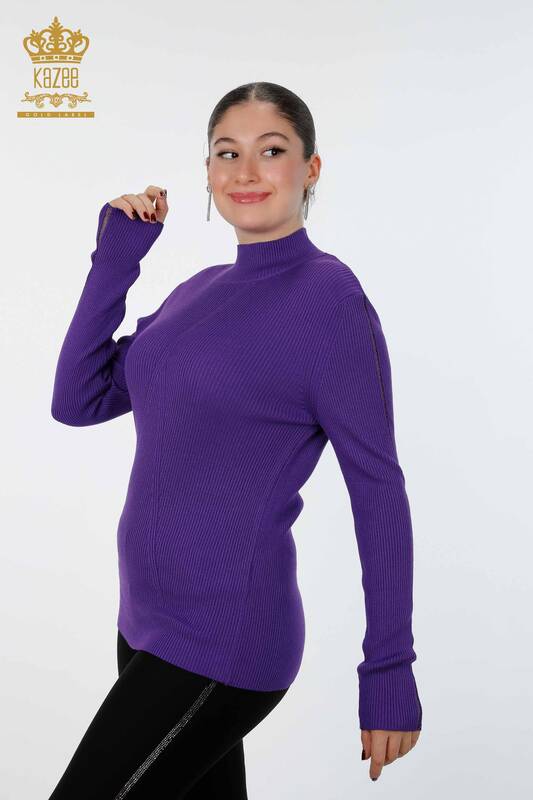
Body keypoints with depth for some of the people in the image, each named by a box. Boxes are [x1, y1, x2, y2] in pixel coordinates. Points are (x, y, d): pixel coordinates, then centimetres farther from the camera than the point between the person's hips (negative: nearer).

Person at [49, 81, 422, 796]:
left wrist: (390, 671, -12)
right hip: (147, 623, 8)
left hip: (221, 643, -8)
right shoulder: (200, 291, 10)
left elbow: (377, 491, -12)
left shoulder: (330, 297, -13)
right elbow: (77, 401, 9)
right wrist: (114, 260, 1)